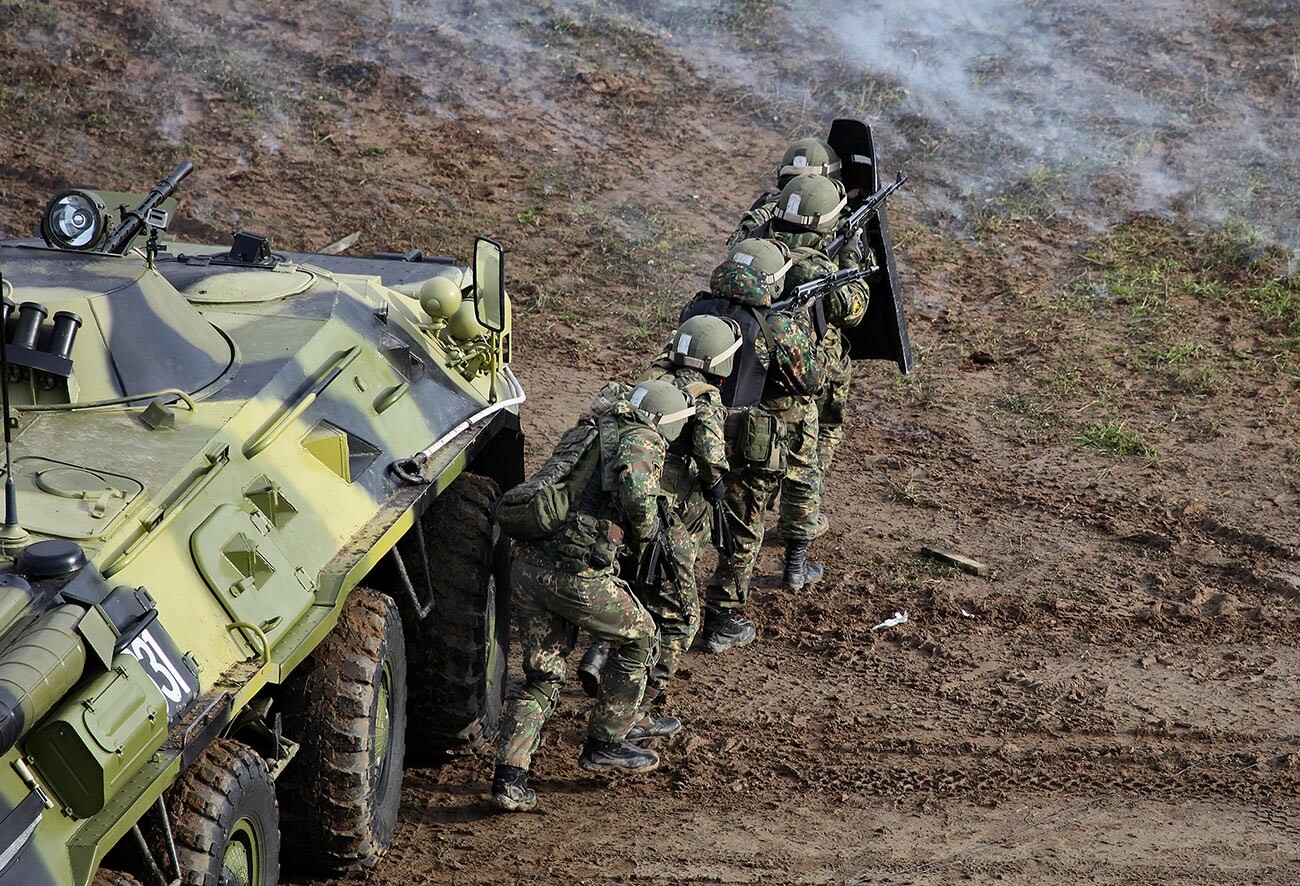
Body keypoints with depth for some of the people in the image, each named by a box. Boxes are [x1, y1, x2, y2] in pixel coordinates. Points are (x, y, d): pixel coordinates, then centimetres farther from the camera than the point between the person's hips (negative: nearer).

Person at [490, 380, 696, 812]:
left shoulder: (599, 431, 21)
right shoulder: (643, 442, -2)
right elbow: (634, 487, -23)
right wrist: (646, 530, -4)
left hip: (527, 564, 7)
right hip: (575, 572, -7)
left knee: (542, 676, 16)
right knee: (639, 638, 18)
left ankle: (509, 776, 3)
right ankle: (604, 744, 23)